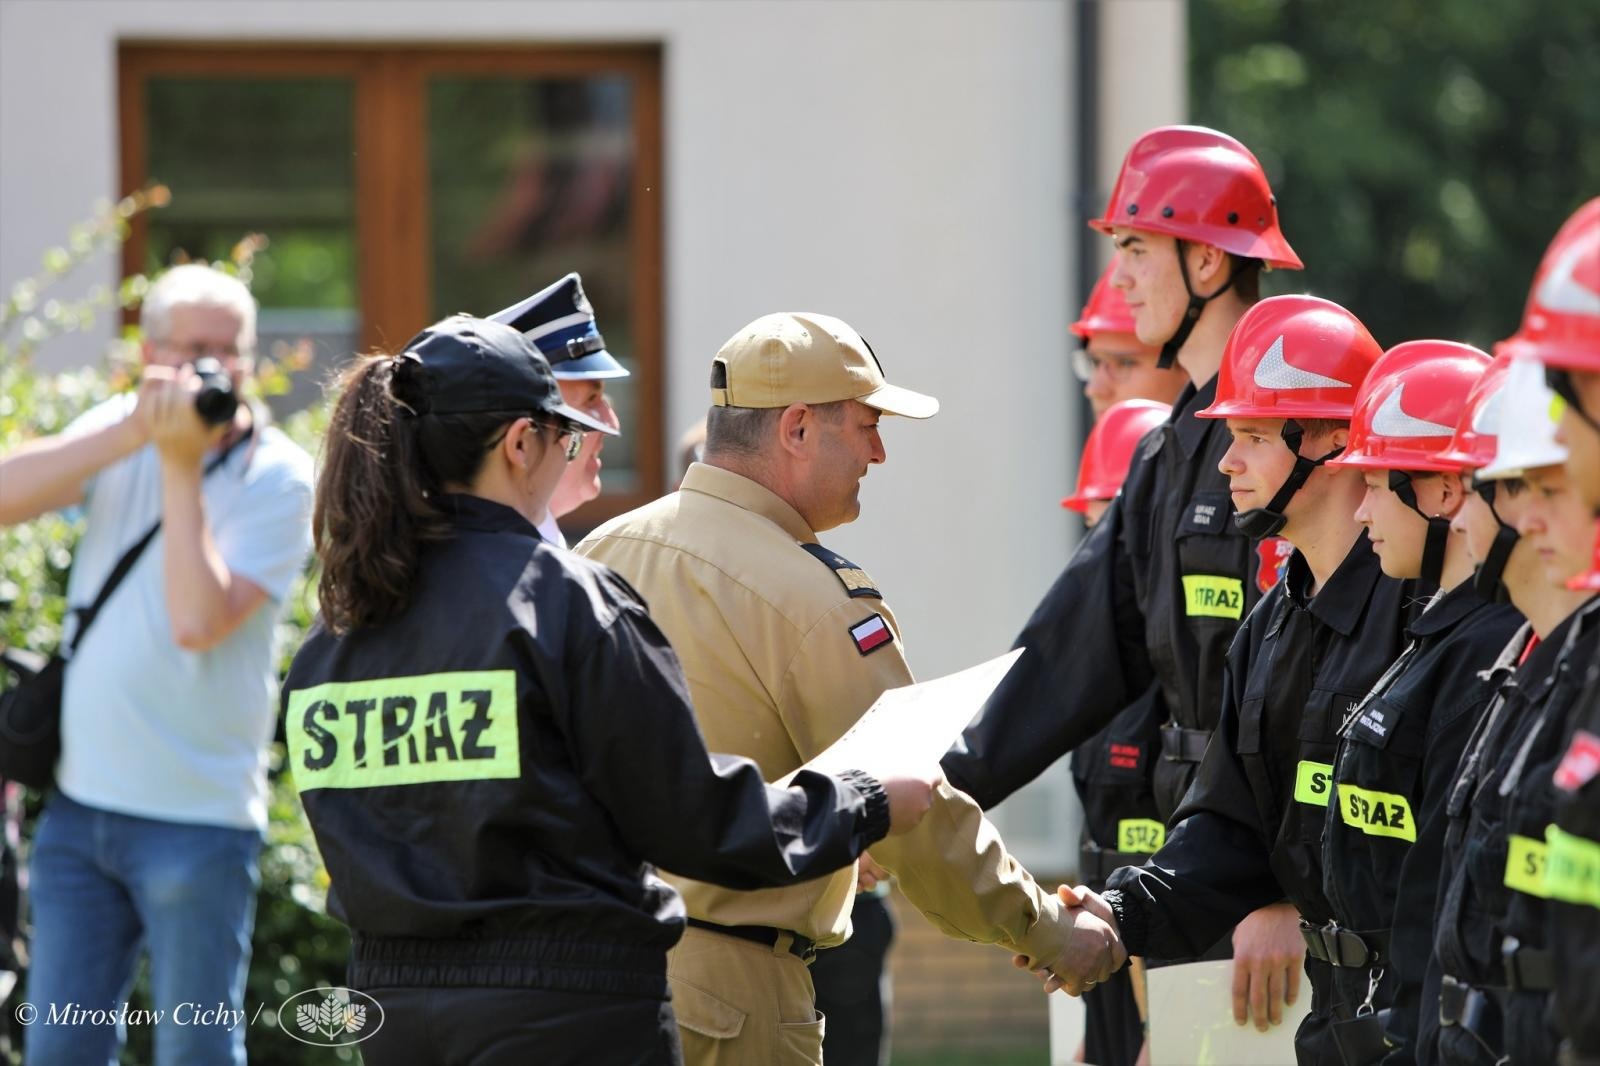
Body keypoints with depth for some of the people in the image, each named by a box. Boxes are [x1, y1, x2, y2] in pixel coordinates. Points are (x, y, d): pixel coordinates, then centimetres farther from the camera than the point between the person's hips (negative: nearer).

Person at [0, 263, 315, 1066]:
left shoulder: (276, 479, -7)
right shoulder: (122, 431, 8)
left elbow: (199, 622, -20)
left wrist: (183, 463, -19)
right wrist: (134, 431, -19)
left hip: (196, 818, -5)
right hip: (80, 803, 5)